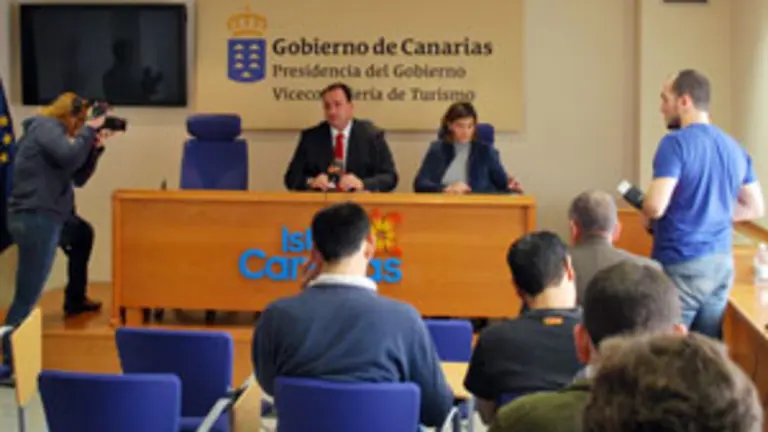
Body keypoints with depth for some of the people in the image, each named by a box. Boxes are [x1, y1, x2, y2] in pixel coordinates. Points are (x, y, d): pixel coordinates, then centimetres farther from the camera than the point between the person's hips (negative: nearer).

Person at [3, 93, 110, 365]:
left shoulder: (48, 129, 22)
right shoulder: (45, 125, -7)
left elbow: (76, 174, 21)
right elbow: (69, 156, -24)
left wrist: (92, 145, 9)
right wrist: (88, 130, -11)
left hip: (39, 217, 10)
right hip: (36, 218, -10)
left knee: (27, 296, 12)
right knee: (27, 297, -8)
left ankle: (14, 359, 16)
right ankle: (11, 363, -5)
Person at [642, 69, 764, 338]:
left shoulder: (676, 143, -12)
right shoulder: (734, 148, 10)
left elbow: (655, 207, -20)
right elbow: (756, 208, 17)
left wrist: (643, 210, 1)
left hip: (682, 265, -7)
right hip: (722, 262, 7)